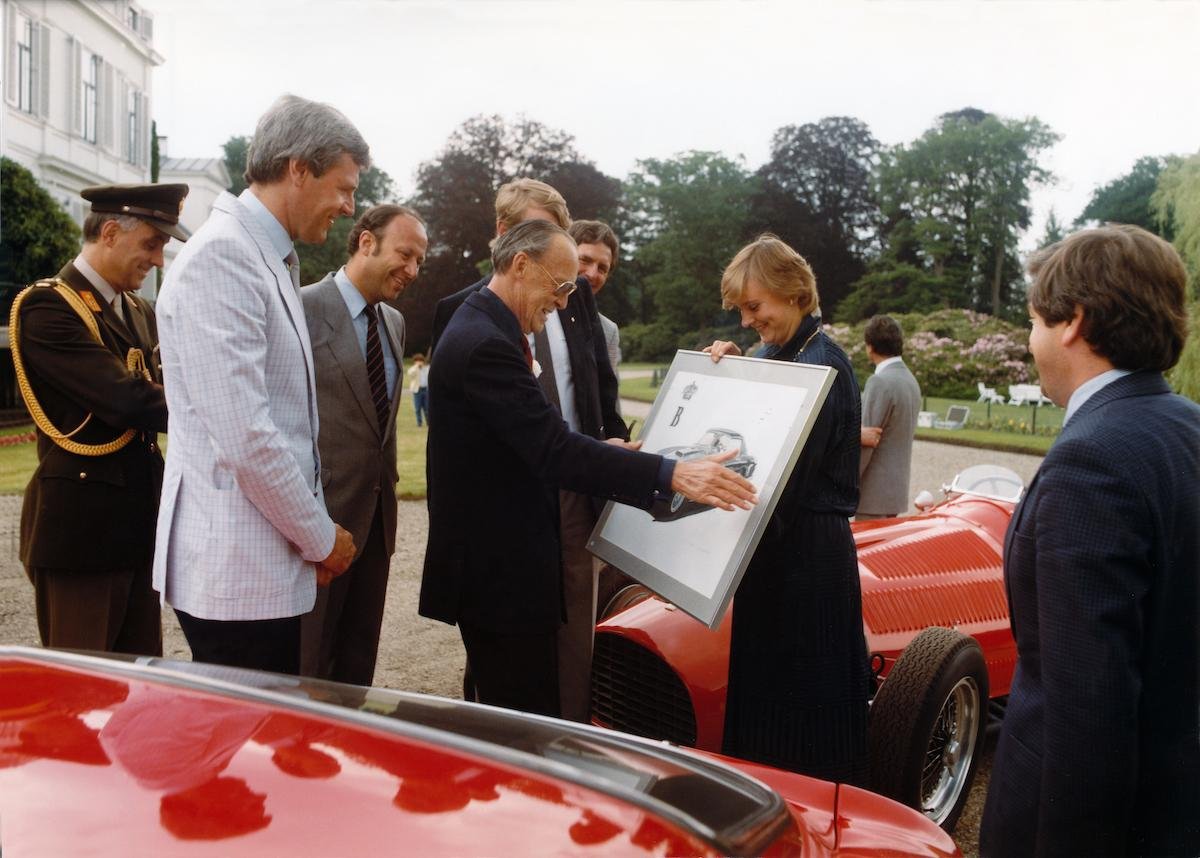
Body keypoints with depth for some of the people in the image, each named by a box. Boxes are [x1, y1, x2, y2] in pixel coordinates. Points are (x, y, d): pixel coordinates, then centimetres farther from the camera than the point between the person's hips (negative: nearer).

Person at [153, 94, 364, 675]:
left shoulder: (270, 260, 14)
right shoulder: (220, 256, -16)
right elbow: (243, 437, -22)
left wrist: (314, 530, 12)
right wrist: (321, 537, -10)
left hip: (268, 563, 9)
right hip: (235, 570, -9)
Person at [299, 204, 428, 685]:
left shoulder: (395, 323, 12)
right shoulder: (304, 308, -11)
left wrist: (387, 489, 17)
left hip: (377, 513, 7)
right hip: (324, 512, -7)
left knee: (360, 656, 16)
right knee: (309, 662, 4)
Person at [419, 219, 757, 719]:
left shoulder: (482, 328, 13)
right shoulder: (486, 344, -20)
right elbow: (553, 451, -27)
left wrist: (599, 450, 11)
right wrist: (671, 475, -29)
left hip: (497, 563, 11)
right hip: (501, 571, -11)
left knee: (508, 712, 18)